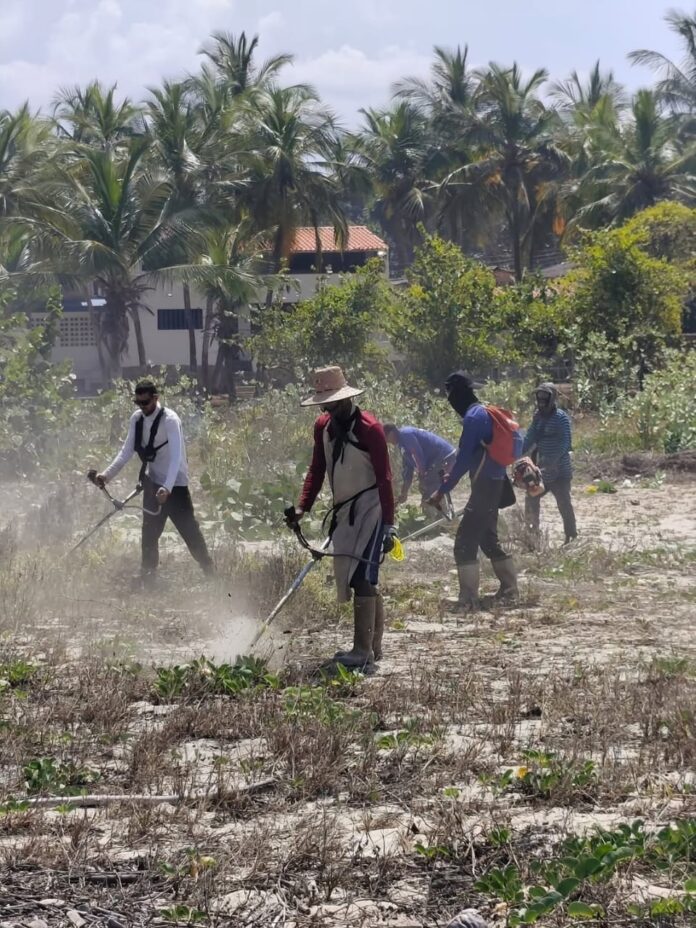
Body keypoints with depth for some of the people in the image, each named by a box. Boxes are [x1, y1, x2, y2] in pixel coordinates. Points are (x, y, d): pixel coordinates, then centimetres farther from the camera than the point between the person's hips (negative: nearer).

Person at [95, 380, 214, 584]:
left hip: (175, 484, -6)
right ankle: (147, 577, 17)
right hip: (153, 482, 6)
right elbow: (127, 452, 4)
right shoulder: (137, 419, 0)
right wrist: (107, 474, -9)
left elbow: (176, 457, -29)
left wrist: (167, 488, -40)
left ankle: (208, 569, 11)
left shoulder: (169, 420, -20)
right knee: (149, 533, 8)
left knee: (188, 528, -4)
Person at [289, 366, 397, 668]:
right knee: (365, 579, 12)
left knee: (362, 577, -13)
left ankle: (363, 650, -13)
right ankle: (374, 647, 18)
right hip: (344, 510, 8)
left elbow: (384, 478, -16)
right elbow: (317, 470, 15)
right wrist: (303, 508, 2)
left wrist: (388, 525, -19)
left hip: (369, 508, -8)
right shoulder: (323, 427, 8)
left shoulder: (368, 429, -15)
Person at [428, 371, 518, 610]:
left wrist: (443, 490, -17)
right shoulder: (484, 412, 14)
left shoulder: (473, 417, -16)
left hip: (485, 487, -10)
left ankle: (468, 599, -15)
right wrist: (450, 477, 27)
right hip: (495, 484, 10)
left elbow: (464, 459, -19)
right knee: (487, 538, 21)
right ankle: (509, 589, 29)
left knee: (465, 541, -11)